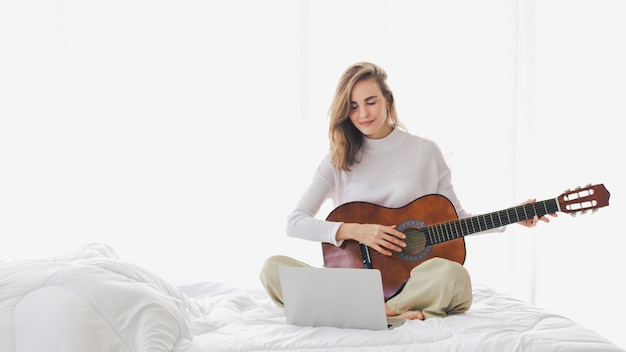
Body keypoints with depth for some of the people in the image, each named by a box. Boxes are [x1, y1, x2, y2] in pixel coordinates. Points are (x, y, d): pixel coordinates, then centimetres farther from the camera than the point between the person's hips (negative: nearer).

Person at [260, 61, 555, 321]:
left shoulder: (425, 152, 7)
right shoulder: (339, 159, 8)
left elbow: (456, 219, 12)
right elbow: (294, 223, 0)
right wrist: (354, 231, -12)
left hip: (412, 279, -1)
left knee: (453, 275, -36)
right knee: (272, 268, -26)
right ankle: (395, 313, -31)